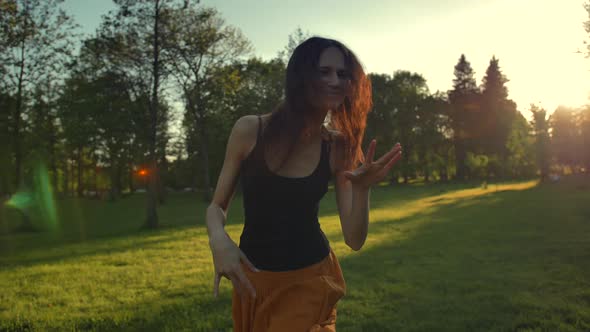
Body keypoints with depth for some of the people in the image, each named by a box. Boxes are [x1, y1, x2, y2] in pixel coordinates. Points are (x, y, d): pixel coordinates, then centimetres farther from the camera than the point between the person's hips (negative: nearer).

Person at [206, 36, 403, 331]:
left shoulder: (338, 147, -9)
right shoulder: (249, 130, -13)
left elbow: (355, 240, -11)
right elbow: (217, 205, -3)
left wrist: (361, 189, -29)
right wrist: (218, 240, -24)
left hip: (309, 281, 0)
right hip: (252, 278, 1)